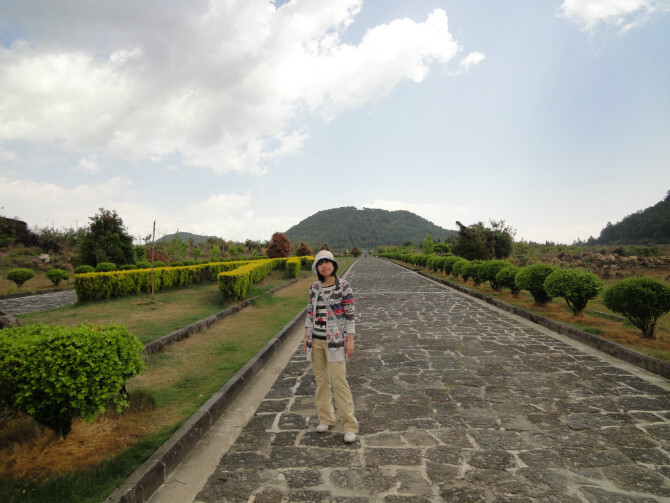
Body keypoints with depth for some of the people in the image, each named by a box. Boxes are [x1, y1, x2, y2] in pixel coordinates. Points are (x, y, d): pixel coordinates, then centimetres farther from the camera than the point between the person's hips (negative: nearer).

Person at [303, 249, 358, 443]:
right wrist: (306, 336, 8)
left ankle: (350, 426, 2)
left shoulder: (344, 286, -8)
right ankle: (326, 418, 26)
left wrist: (350, 340, -12)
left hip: (335, 340, -5)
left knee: (339, 382, -7)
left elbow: (350, 314, -8)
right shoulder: (314, 287, 6)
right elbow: (310, 312, 12)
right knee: (321, 380, 11)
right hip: (315, 340, 5)